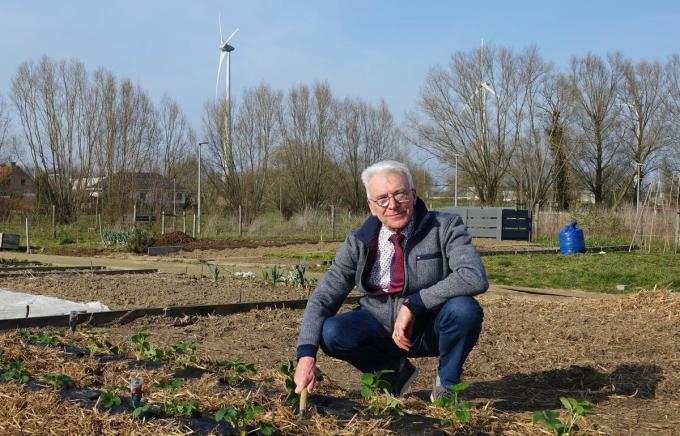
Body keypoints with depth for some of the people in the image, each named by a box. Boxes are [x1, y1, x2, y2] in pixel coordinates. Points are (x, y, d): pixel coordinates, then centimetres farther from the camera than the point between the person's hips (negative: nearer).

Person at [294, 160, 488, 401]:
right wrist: (306, 355, -24)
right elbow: (323, 297, -10)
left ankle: (447, 382, -2)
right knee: (331, 333, -24)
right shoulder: (358, 242, -7)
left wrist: (413, 304, -31)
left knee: (463, 308, -33)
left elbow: (475, 278, -30)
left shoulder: (445, 227, -14)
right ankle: (395, 372, 6)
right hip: (382, 326, 2)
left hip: (433, 328, -2)